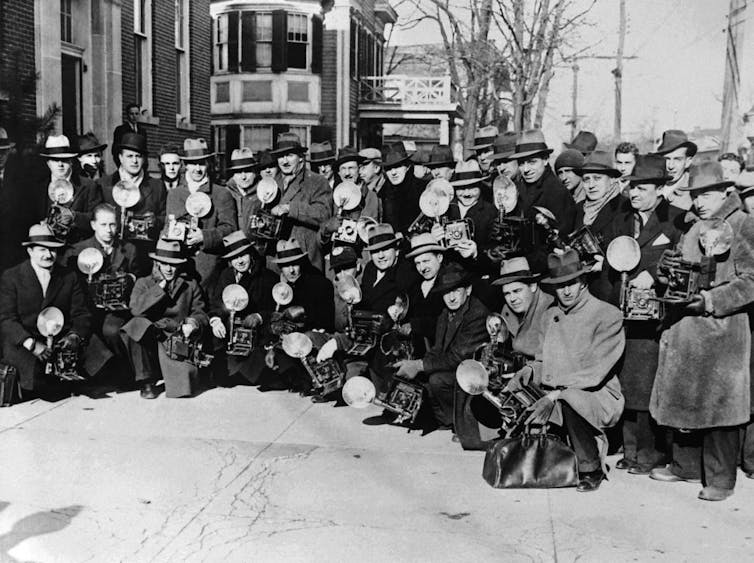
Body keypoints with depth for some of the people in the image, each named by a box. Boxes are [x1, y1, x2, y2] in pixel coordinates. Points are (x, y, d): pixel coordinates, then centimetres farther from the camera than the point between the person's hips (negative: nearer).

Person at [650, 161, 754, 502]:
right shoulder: (692, 227, 16)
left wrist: (711, 300, -21)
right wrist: (667, 267, -1)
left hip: (724, 329, -7)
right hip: (685, 327, 7)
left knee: (719, 404, -3)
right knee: (683, 399, 12)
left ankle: (720, 480, 7)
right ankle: (685, 465, 26)